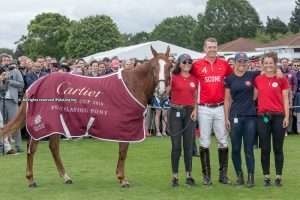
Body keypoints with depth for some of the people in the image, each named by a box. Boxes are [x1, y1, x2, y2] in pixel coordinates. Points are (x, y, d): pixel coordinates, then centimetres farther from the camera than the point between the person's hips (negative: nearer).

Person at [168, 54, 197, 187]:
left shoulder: (194, 79, 9)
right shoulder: (173, 78, 0)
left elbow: (196, 97, 13)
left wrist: (195, 110, -2)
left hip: (189, 112, 2)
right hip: (176, 111, -2)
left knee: (188, 145, 6)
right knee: (176, 146, 0)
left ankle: (189, 175, 14)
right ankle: (175, 176, 7)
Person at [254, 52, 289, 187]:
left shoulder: (282, 79, 0)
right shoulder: (258, 80, 6)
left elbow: (285, 99, 0)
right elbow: (254, 96, 12)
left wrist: (286, 116, -5)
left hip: (278, 116, -1)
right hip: (262, 117, 2)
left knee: (278, 148, 6)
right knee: (265, 148, 5)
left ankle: (278, 176, 13)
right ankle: (266, 176, 14)